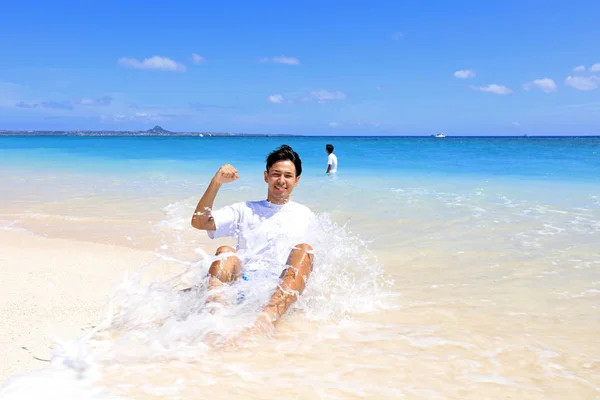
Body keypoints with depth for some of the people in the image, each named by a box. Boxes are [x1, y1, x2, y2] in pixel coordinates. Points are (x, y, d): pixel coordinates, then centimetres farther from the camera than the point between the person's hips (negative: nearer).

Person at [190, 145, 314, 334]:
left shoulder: (304, 215, 24)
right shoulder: (246, 210, 22)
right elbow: (199, 222, 11)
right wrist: (216, 183, 0)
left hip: (283, 290, 0)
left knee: (305, 249, -28)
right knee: (225, 252, -27)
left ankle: (269, 315, -51)